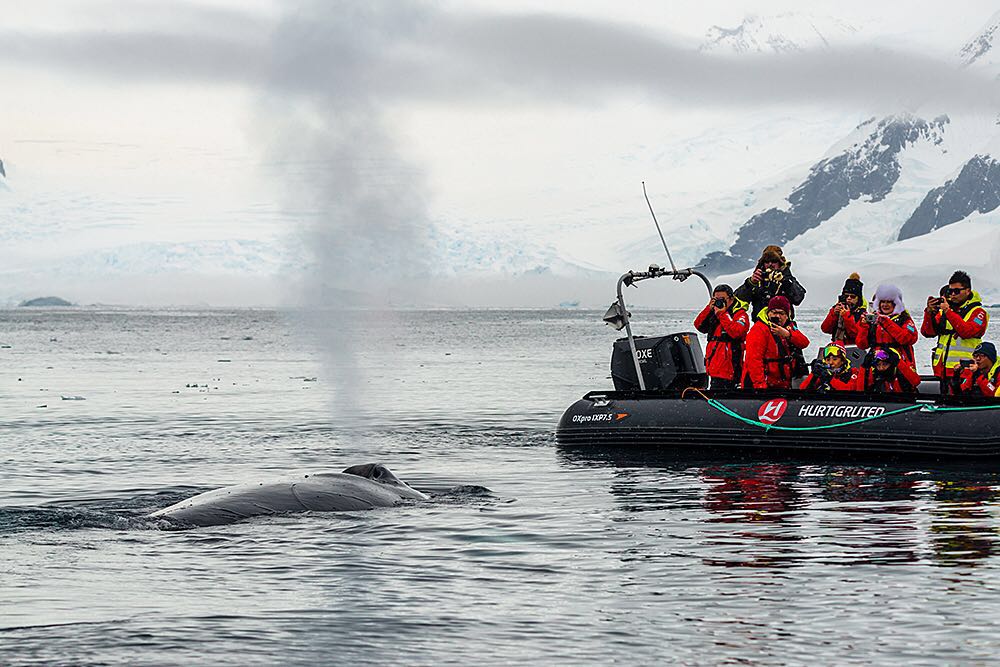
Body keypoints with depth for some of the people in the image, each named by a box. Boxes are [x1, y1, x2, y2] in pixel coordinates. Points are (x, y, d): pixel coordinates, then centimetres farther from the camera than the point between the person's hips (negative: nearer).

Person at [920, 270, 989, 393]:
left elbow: (967, 332, -19)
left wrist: (948, 312, -21)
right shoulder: (944, 309, 15)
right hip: (943, 369, 6)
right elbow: (927, 332, 8)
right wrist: (929, 312, -10)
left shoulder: (977, 312, -1)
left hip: (963, 371, -6)